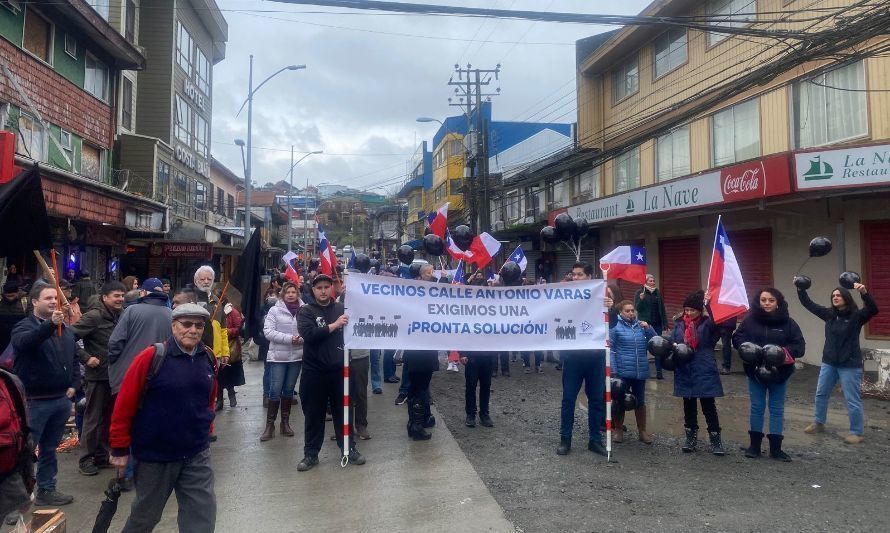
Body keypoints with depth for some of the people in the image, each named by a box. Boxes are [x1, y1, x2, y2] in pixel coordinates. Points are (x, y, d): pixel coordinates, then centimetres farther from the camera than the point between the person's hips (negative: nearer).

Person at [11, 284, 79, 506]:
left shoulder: (65, 329, 11)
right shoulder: (25, 326, -9)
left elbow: (74, 358, 19)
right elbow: (23, 342, -33)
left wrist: (74, 385, 6)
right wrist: (51, 324, -48)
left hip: (61, 400, 6)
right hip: (35, 402, -6)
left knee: (50, 448, 17)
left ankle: (46, 490, 28)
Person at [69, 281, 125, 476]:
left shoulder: (122, 316, 7)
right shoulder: (93, 317, -13)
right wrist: (86, 357, -17)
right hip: (98, 376, -6)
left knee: (109, 418, 14)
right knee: (94, 419, 4)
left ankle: (101, 455, 26)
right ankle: (86, 459, 16)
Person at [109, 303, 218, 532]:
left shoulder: (208, 359, -1)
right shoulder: (151, 357, -16)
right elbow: (124, 405, -11)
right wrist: (120, 449, -7)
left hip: (197, 455, 4)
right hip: (155, 454, -3)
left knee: (203, 514, 5)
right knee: (146, 513, 18)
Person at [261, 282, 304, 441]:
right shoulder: (275, 310, -4)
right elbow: (268, 332, -11)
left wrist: (301, 338, -19)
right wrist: (289, 338, -17)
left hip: (297, 356, 3)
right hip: (278, 356, -2)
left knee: (289, 390, 13)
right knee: (275, 391, -1)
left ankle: (285, 423, 24)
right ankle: (270, 425, 9)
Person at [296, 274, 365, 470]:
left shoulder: (341, 308, 7)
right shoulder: (306, 311, 0)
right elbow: (308, 334, -18)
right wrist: (333, 326, -21)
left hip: (339, 370, 2)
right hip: (314, 371, -1)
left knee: (343, 411, 11)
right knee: (313, 413, 8)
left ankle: (349, 448, 23)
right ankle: (311, 453, 20)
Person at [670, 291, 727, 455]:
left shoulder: (708, 323, -5)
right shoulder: (679, 324, 7)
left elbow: (719, 322, -26)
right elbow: (672, 342, 12)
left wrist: (709, 305, -37)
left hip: (704, 372, -4)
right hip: (685, 373, 4)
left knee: (709, 407, 2)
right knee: (689, 406, 14)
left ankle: (716, 440, 13)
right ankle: (691, 438, 26)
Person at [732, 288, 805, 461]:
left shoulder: (788, 322, -6)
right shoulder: (749, 320, -5)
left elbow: (800, 346, -6)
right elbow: (736, 338, 0)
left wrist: (786, 351, -24)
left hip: (779, 373, 0)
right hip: (755, 372, 0)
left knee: (777, 409, 10)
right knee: (757, 407, 11)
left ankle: (775, 448, 20)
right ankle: (755, 445, 21)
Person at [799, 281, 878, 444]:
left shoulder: (856, 315, -11)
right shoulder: (829, 314, 3)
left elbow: (873, 309, -28)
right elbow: (809, 304, 9)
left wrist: (864, 293, -43)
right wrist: (801, 289, 1)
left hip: (849, 365, -6)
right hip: (829, 362, 6)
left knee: (852, 400, 2)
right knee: (821, 394, 16)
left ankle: (857, 432, 14)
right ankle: (818, 423, 33)